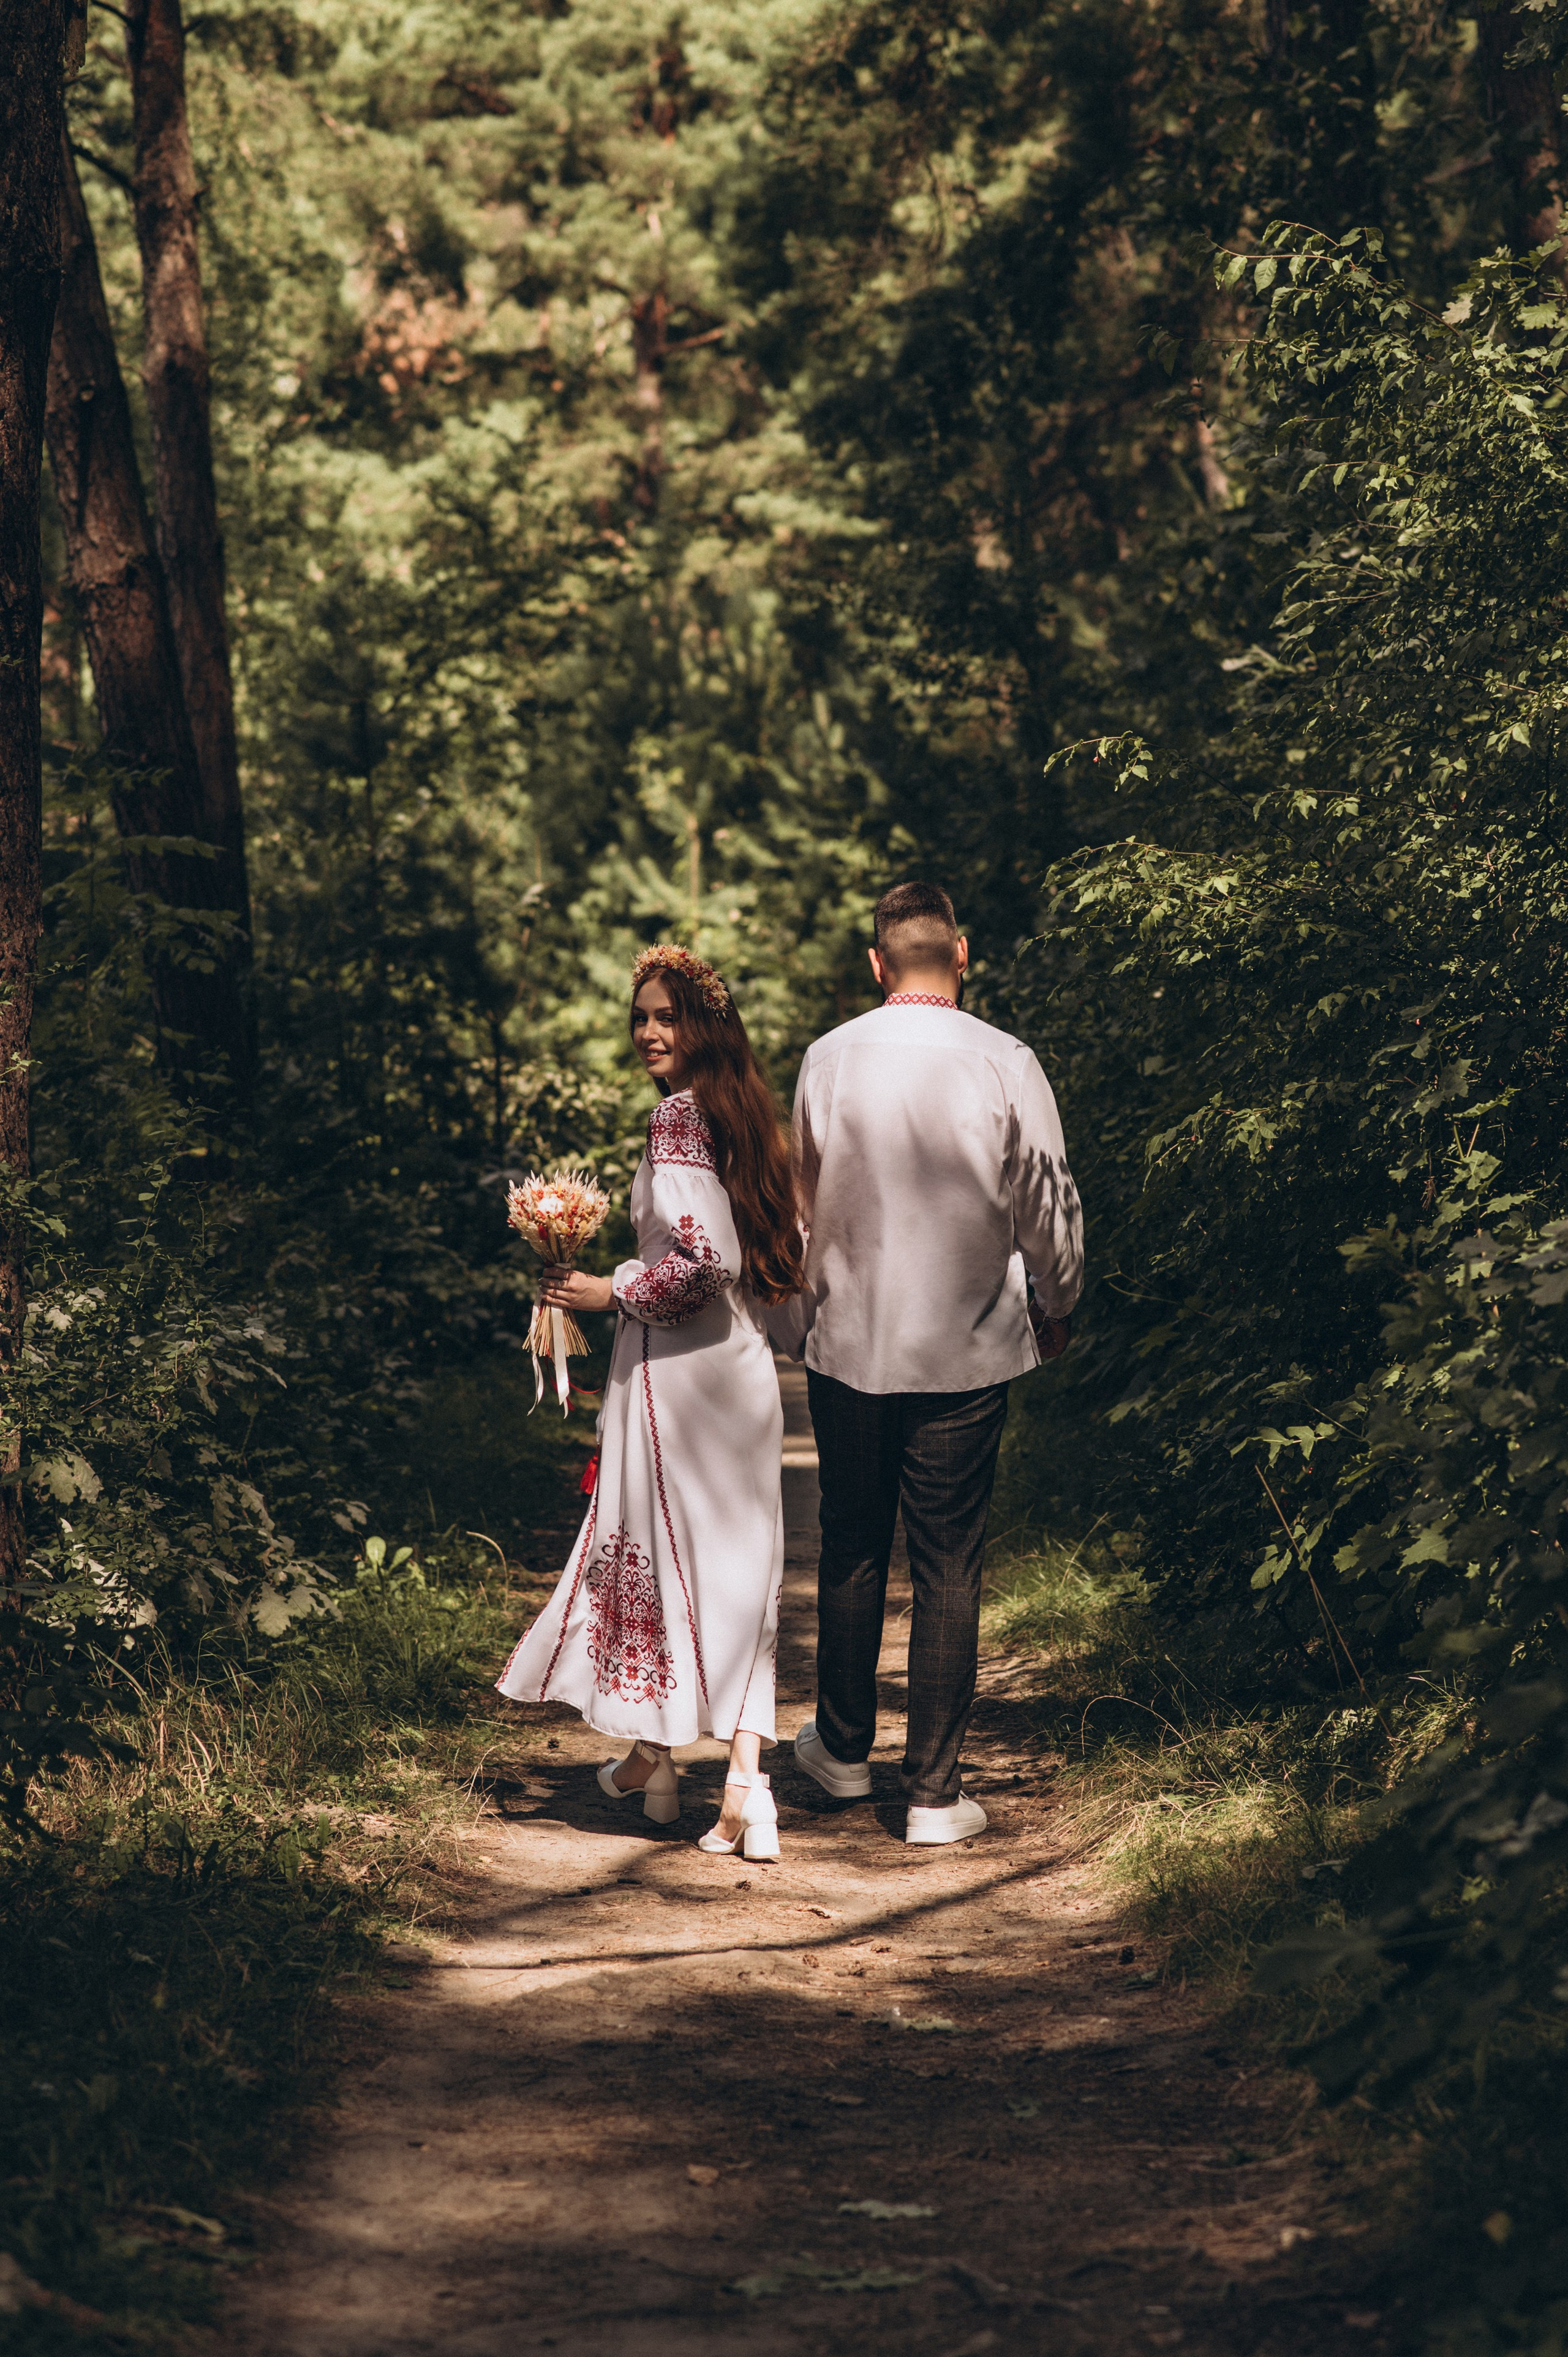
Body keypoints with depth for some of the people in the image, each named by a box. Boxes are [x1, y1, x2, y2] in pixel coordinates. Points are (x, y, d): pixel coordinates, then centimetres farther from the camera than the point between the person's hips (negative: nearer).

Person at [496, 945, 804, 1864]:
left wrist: (611, 1292, -13)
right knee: (740, 1567, 4)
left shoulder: (678, 1117, -15)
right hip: (745, 1365, 7)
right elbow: (784, 1249, 15)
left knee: (655, 1545, 9)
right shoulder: (749, 1113, 10)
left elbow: (701, 1254, -24)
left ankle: (653, 1761, 22)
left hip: (676, 1365, -7)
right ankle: (745, 1775, -6)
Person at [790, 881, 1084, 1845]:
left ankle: (844, 1748, 32)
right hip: (966, 1350, -2)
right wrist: (1057, 1306, 15)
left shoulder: (829, 1059, -2)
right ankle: (935, 1792, 5)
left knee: (852, 1550, 17)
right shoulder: (1005, 1064, -11)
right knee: (950, 1568, 3)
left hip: (849, 1341, 2)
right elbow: (1051, 1205, -3)